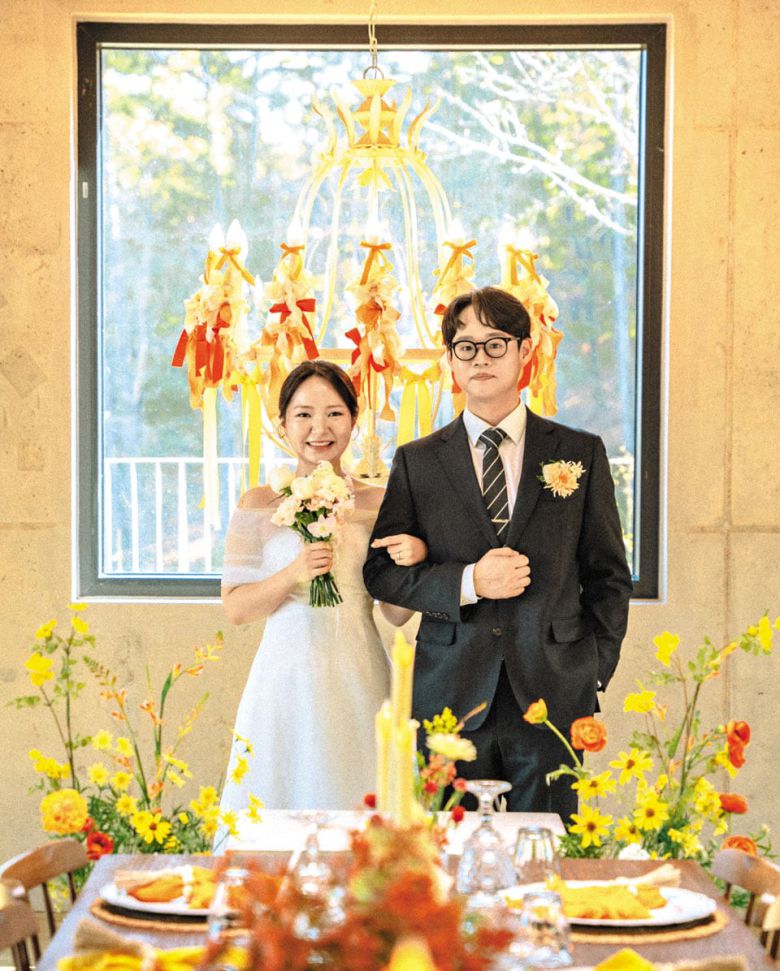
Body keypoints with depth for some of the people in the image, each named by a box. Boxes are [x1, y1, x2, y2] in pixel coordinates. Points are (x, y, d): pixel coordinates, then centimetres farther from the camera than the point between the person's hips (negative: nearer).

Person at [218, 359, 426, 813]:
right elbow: (236, 609, -1)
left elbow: (398, 614, 9)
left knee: (354, 801, 2)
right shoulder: (261, 503, 1)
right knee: (285, 791, 0)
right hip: (287, 681, -1)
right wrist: (295, 574, -16)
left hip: (358, 683, 2)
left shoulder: (379, 503, 6)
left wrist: (413, 562, -9)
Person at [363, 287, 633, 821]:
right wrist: (467, 582, -11)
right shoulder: (416, 461, 8)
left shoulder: (581, 453, 8)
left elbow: (608, 575, 11)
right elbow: (382, 571, 5)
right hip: (450, 697, 0)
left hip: (551, 696, 0)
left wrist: (595, 672, 2)